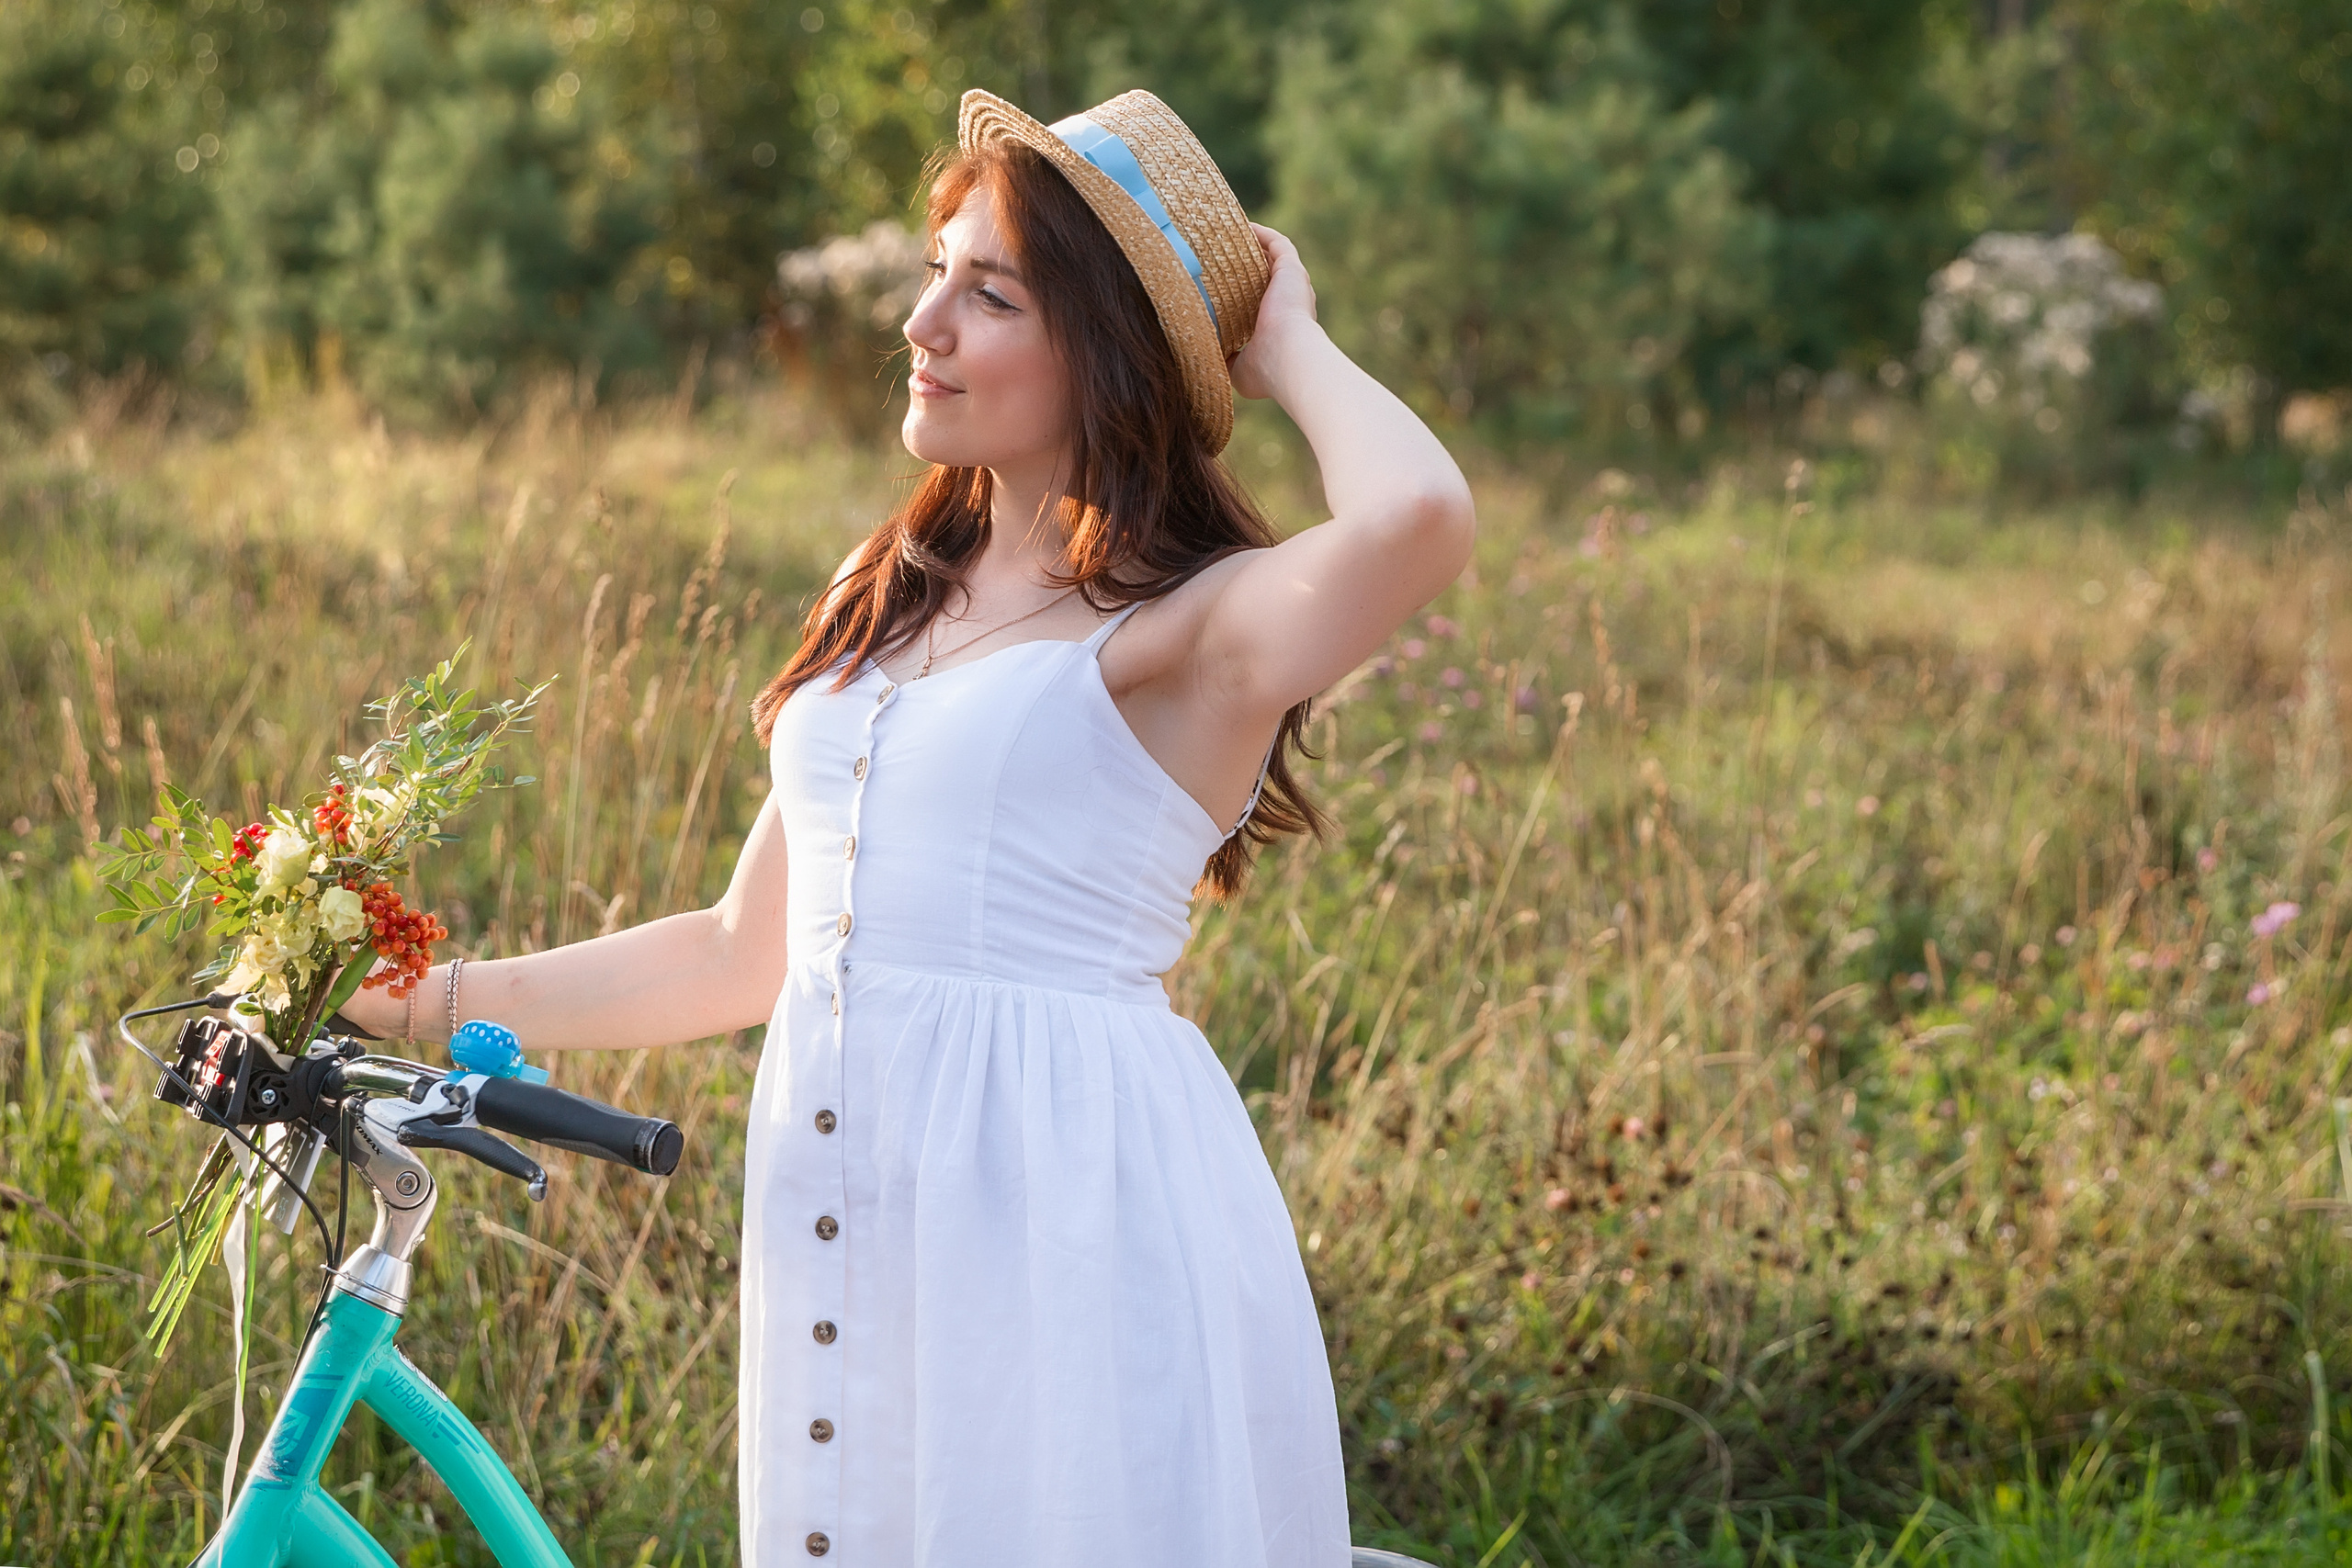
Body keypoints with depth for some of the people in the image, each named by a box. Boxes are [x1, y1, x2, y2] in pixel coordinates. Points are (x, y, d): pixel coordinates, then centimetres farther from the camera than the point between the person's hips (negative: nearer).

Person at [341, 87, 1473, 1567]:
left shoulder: (1197, 628, -6)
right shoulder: (891, 604, 16)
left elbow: (1417, 516, -29)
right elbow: (746, 952, 21)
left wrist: (1289, 347, -8)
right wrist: (407, 1005, 16)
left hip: (1072, 1223, -6)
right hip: (843, 1216, 7)